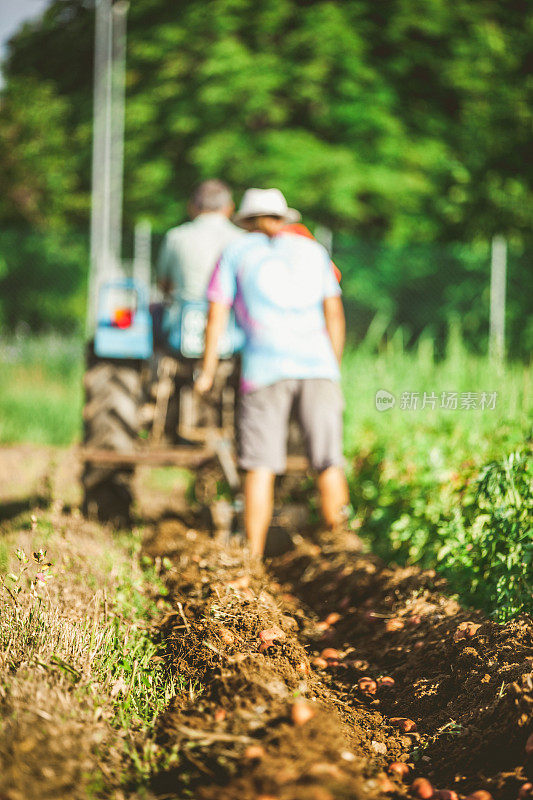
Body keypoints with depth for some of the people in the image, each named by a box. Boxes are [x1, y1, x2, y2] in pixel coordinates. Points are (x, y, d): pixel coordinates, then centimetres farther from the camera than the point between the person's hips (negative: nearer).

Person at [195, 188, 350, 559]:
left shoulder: (236, 253, 12)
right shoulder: (312, 250, 19)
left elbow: (217, 315, 8)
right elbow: (334, 313, 17)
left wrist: (207, 371, 15)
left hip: (266, 368, -2)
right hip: (317, 363, 2)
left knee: (261, 466, -1)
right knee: (330, 464, 5)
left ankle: (254, 557, -2)